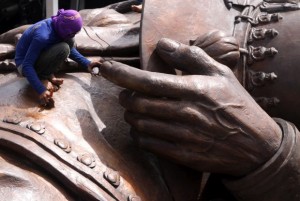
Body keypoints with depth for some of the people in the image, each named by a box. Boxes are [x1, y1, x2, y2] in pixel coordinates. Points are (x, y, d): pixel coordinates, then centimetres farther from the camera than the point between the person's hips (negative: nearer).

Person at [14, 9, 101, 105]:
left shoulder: (57, 25, -9)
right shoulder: (42, 36, -34)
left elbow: (70, 49, 10)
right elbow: (27, 66, -33)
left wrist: (87, 63, 1)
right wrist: (41, 90, -39)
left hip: (36, 56, 8)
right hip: (24, 64, -8)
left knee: (69, 42, -8)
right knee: (63, 49, -29)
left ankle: (49, 75, -4)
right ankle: (42, 79, -12)